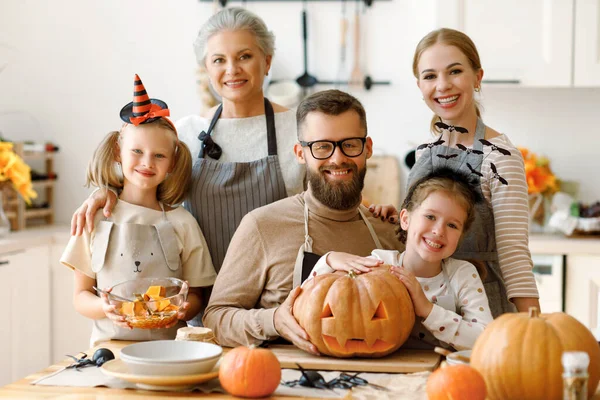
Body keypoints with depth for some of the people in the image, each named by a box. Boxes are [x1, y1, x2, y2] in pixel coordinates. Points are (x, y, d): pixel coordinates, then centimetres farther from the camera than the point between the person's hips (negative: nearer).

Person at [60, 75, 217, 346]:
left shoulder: (180, 223, 6)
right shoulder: (96, 218, 6)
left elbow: (196, 295, 10)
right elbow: (81, 295, 8)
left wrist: (184, 309, -12)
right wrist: (104, 308, -13)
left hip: (168, 342, 1)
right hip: (110, 342, -1)